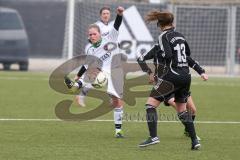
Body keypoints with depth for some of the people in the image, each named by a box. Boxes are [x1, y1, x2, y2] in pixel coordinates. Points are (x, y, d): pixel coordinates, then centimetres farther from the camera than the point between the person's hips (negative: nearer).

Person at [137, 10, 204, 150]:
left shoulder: (164, 36, -6)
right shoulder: (181, 36, 13)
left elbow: (167, 54, -19)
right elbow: (188, 55, 19)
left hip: (172, 76, -7)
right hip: (186, 76, 7)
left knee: (151, 104, -2)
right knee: (182, 110, 19)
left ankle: (153, 137, -14)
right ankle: (195, 141, 13)